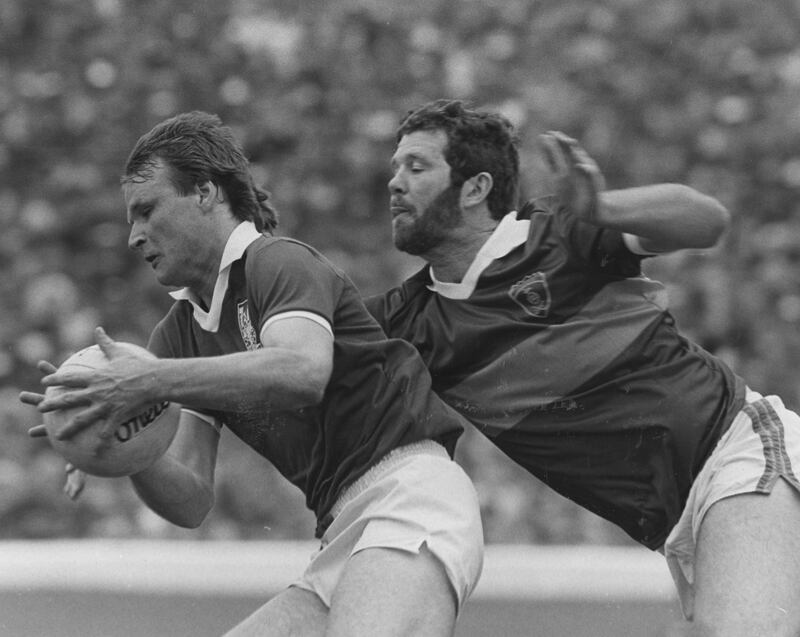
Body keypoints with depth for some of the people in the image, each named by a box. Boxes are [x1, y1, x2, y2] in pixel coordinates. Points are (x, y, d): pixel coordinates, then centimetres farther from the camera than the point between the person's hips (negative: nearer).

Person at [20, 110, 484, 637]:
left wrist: (154, 381, -28)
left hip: (407, 485, -9)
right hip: (343, 537, 9)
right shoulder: (178, 332, 20)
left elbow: (303, 371, -28)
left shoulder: (280, 261, -4)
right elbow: (191, 502, 12)